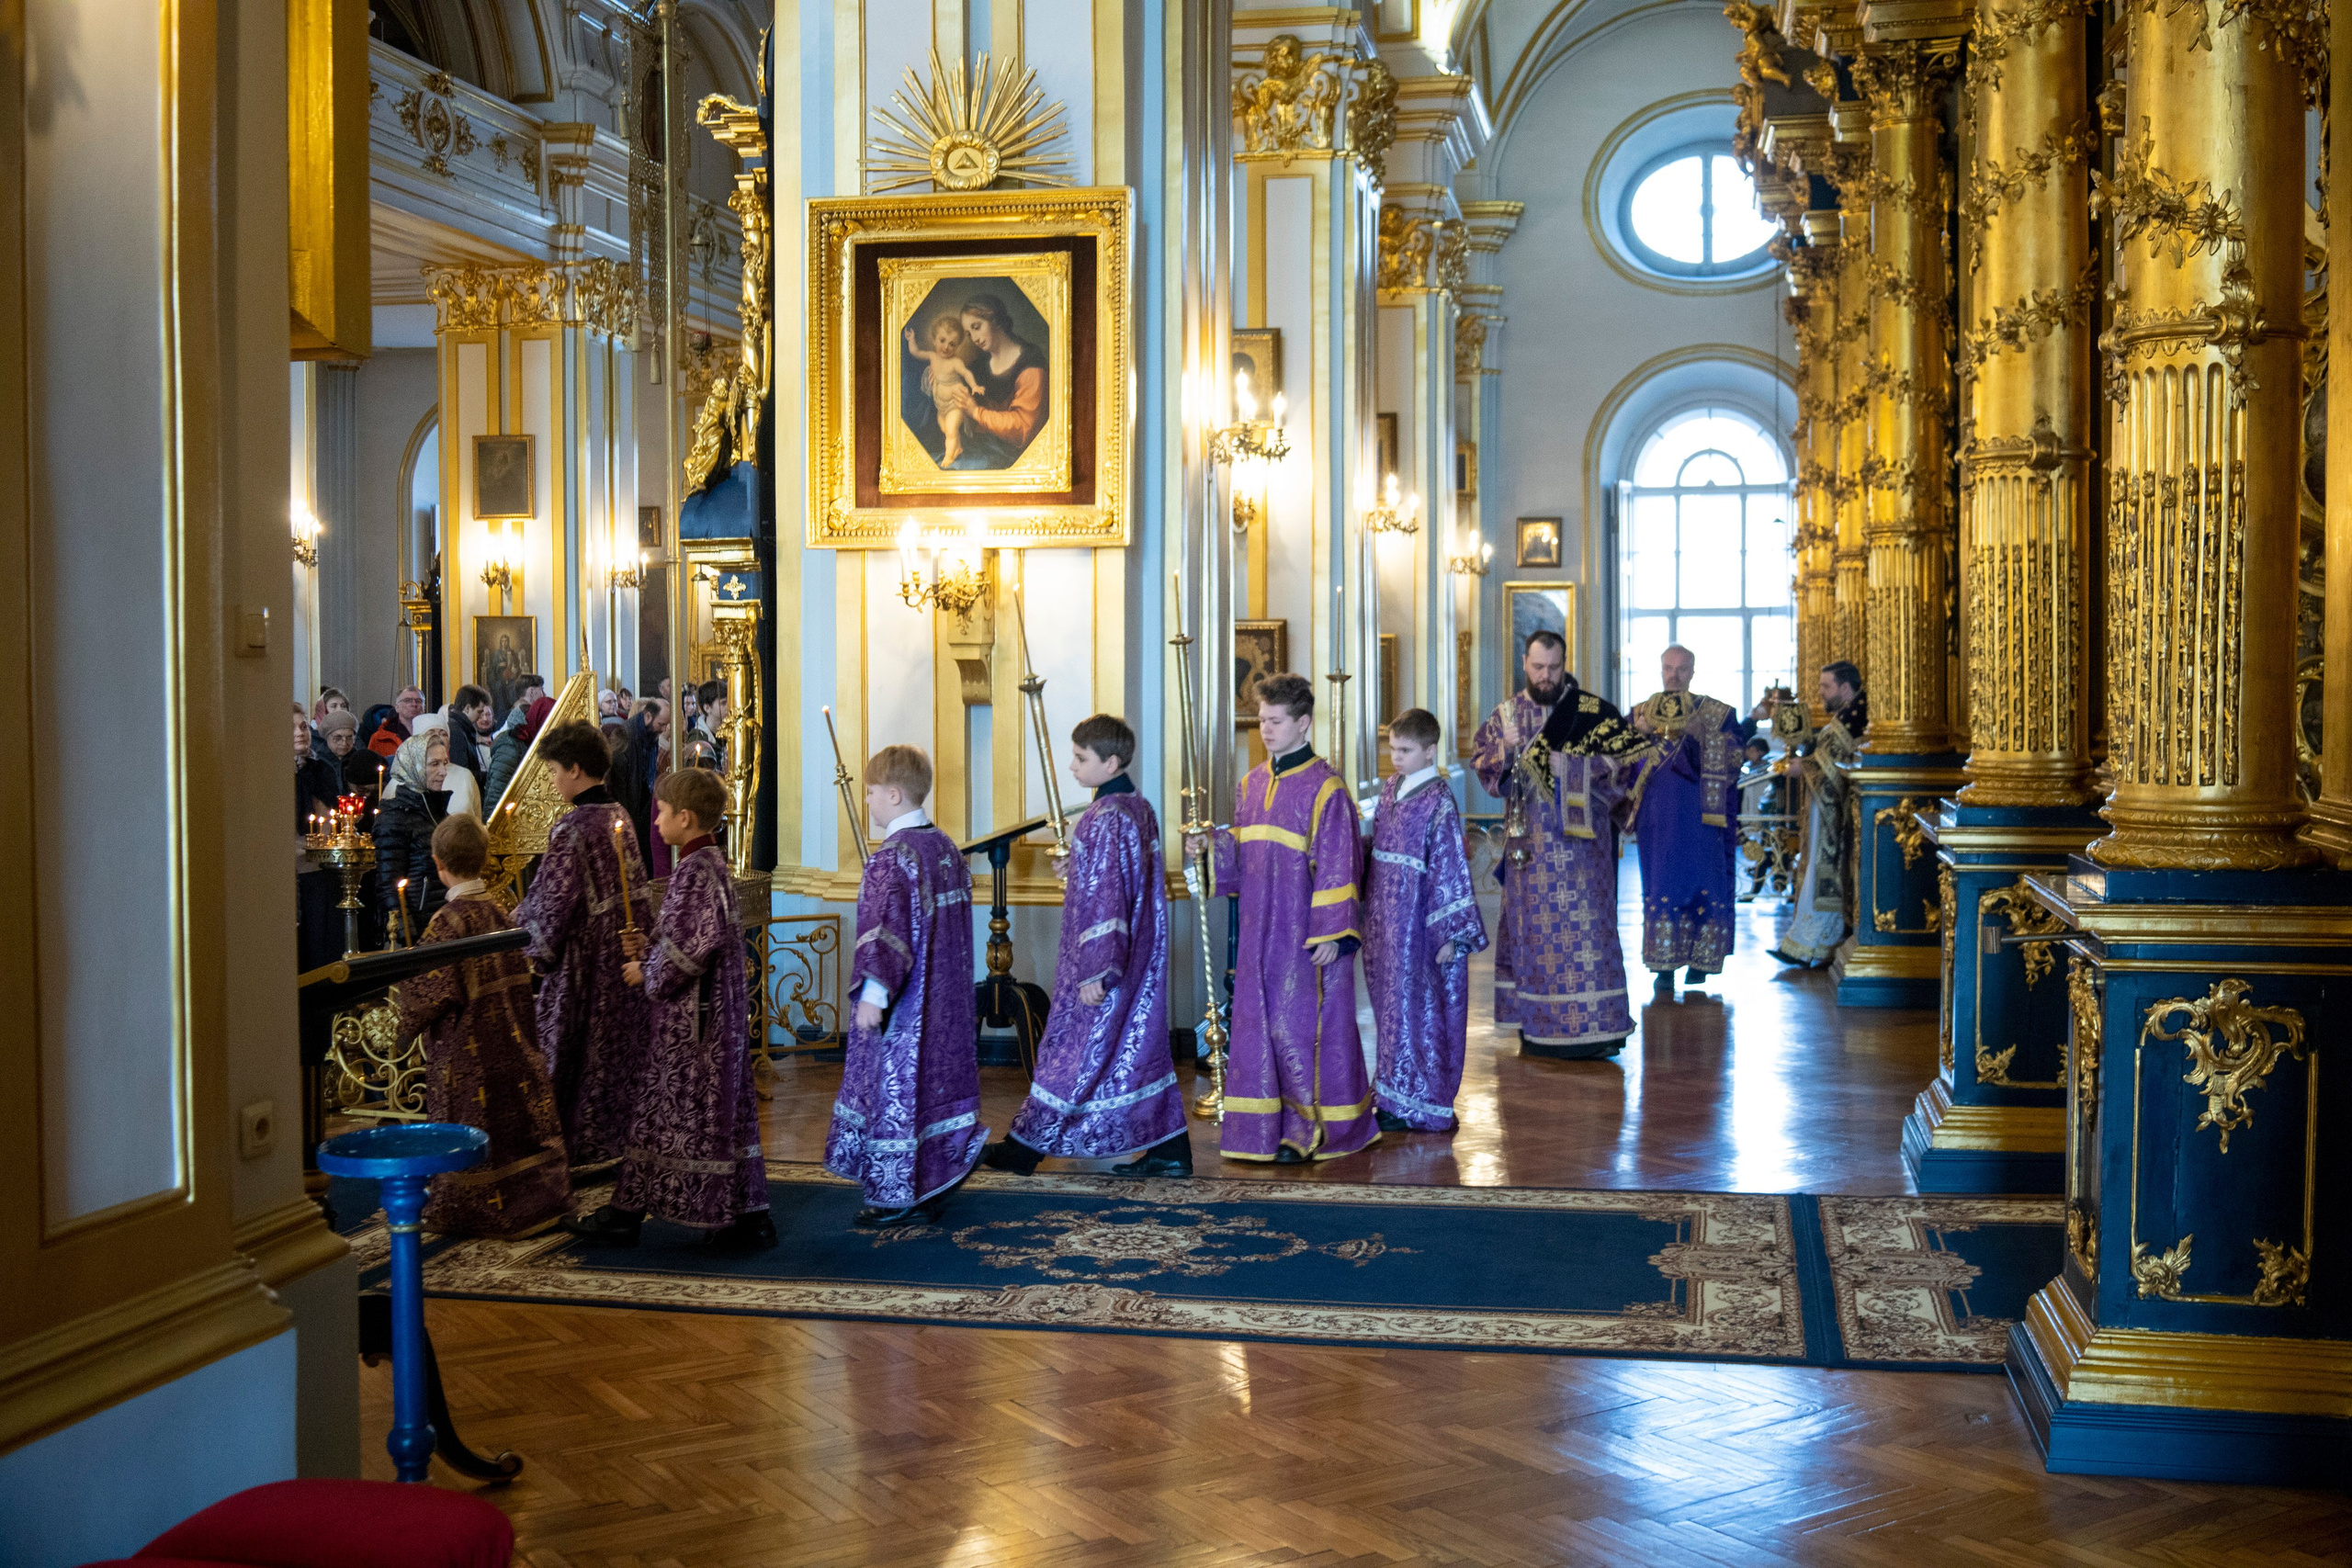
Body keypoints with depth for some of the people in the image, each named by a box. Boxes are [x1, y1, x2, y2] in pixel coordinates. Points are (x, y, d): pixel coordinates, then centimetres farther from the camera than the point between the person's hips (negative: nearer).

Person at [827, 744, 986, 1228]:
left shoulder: (891, 857, -18)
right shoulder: (947, 848, 8)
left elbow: (886, 930, -25)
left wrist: (872, 994, -25)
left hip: (901, 1005, -8)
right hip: (945, 1000, 8)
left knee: (895, 1082, 0)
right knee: (936, 1075, 14)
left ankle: (899, 1195, 7)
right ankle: (938, 1178, 22)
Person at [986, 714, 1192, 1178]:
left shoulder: (1106, 818, -19)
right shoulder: (1140, 808, 9)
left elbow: (1105, 899, -22)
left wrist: (1096, 970, -22)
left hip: (1104, 958, -9)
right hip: (1141, 956, 9)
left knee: (1073, 1050, 1)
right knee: (1141, 1047, 11)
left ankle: (1025, 1146, 13)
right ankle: (1169, 1151, 13)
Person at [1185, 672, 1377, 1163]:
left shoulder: (1325, 787, -10)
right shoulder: (1252, 783, 11)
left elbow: (1337, 865, -12)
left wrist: (1332, 933, -15)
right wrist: (1210, 846, -3)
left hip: (1307, 932, -7)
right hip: (1261, 929, 7)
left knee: (1305, 1023, -1)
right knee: (1260, 1022, 9)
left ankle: (1314, 1128, 11)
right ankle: (1266, 1124, 19)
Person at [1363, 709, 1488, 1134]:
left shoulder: (1438, 802, -13)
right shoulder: (1389, 790, 8)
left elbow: (1451, 870, -14)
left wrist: (1450, 935, -15)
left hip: (1417, 923, -7)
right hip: (1383, 921, 7)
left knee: (1417, 1007, 0)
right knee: (1390, 1003, 14)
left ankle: (1417, 1106, 9)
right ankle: (1393, 1096, 25)